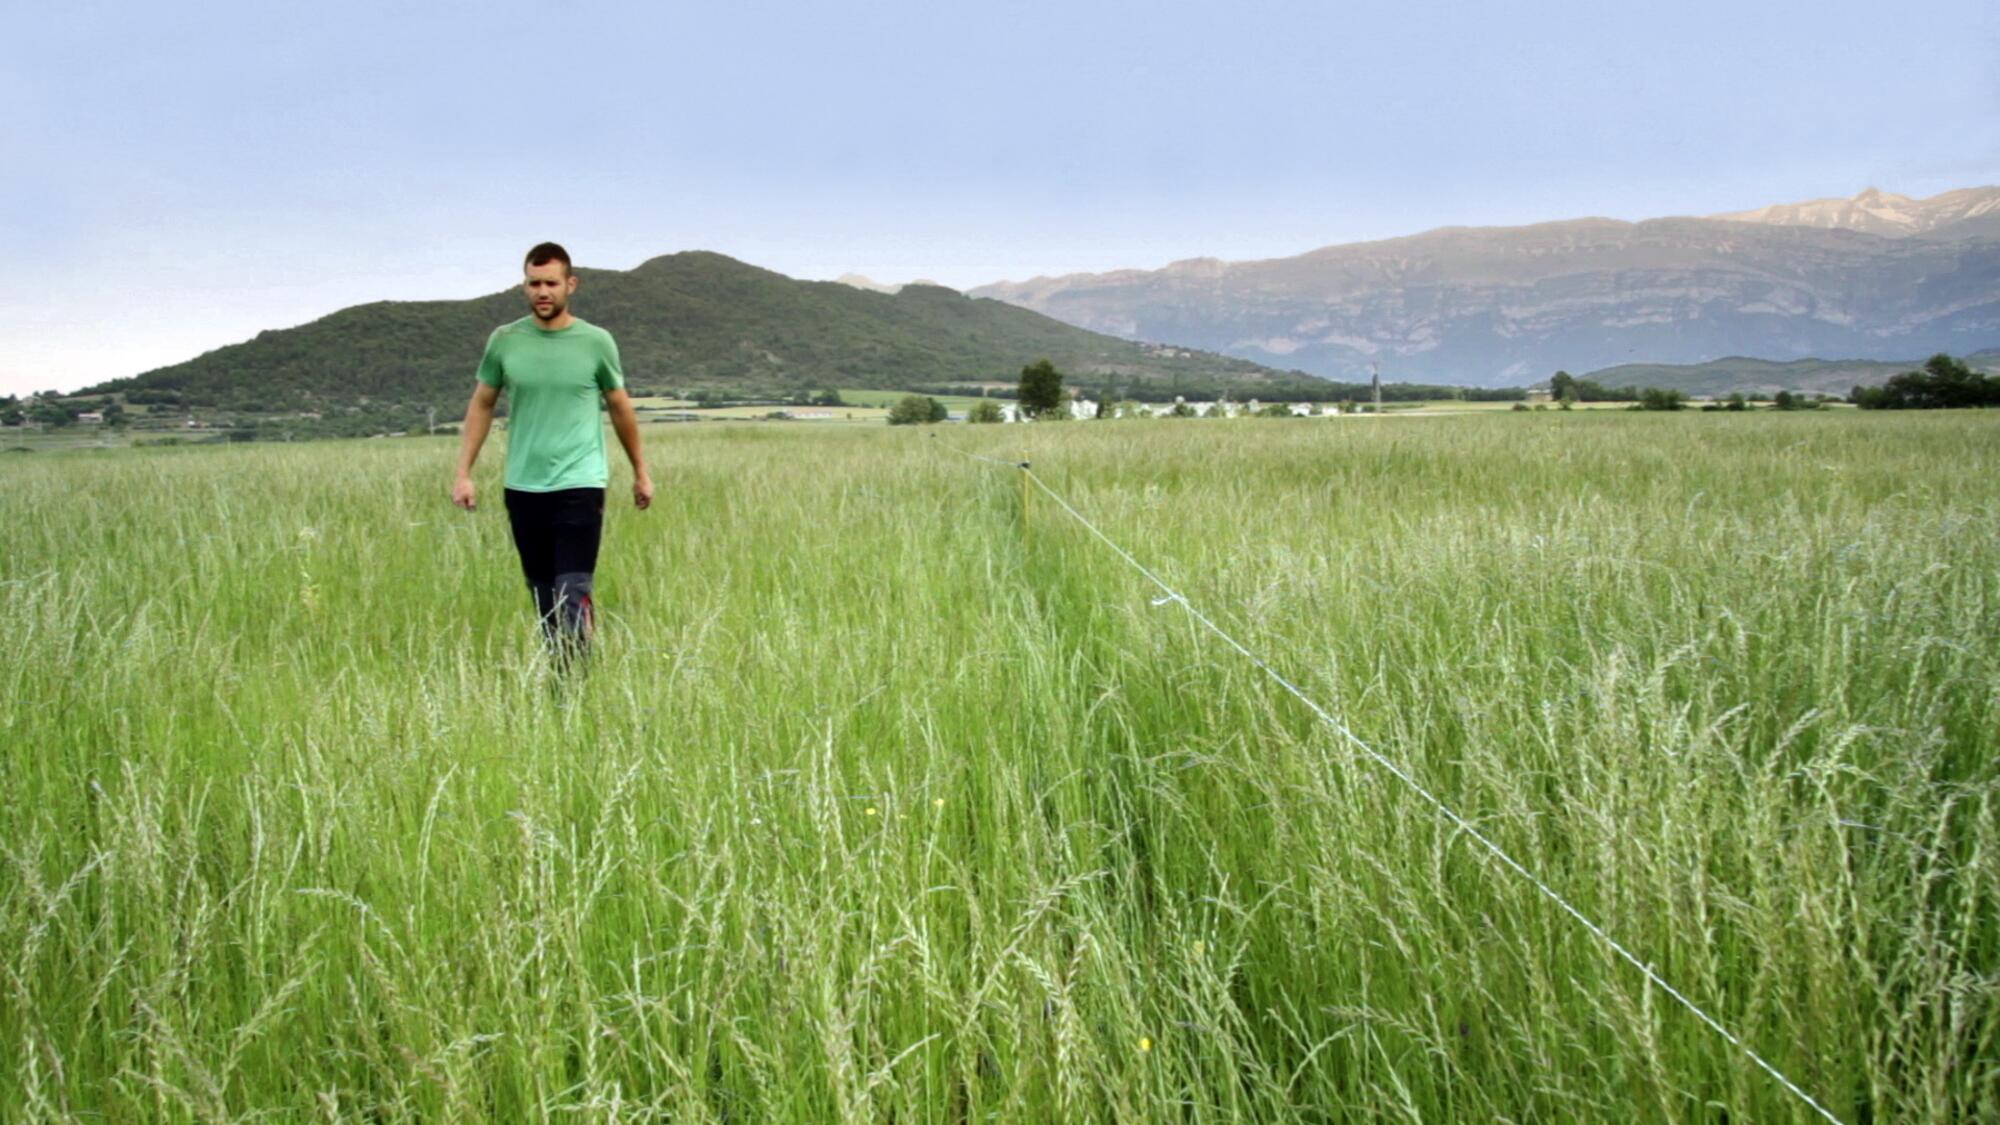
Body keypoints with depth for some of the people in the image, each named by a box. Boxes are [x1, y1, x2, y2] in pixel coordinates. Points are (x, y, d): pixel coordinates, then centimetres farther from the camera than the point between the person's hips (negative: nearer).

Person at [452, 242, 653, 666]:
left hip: (579, 486, -3)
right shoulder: (504, 340, 3)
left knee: (573, 596, -10)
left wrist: (641, 472, 16)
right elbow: (481, 406, 11)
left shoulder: (596, 342, -1)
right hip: (522, 489, 3)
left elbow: (620, 408, 10)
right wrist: (463, 473, 5)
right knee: (543, 597, 11)